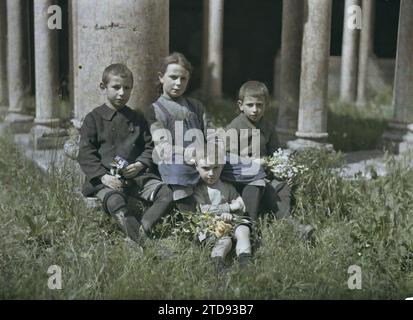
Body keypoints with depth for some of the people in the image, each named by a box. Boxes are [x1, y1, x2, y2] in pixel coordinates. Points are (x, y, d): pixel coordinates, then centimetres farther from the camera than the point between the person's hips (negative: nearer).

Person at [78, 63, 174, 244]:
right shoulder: (93, 118, 7)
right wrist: (103, 176, -16)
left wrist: (140, 164, -3)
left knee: (166, 194, -20)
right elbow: (85, 153, -1)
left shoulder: (137, 118, 19)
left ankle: (141, 230, -32)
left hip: (136, 175, 4)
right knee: (115, 201, -37)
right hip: (105, 177, -4)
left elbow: (149, 146, 19)